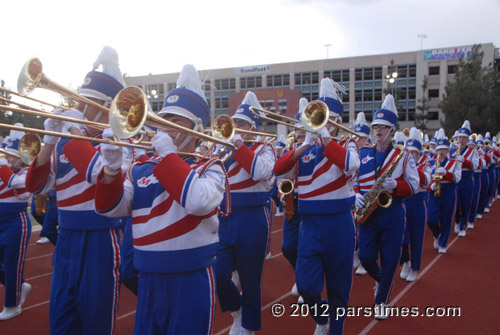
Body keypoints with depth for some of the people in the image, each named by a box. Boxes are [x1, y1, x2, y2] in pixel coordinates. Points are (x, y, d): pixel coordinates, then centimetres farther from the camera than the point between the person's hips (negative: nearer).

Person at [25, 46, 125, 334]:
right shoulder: (66, 144, 10)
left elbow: (100, 171, -28)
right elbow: (37, 186, 6)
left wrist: (74, 129, -18)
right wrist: (50, 140, -5)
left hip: (100, 240, -6)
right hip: (66, 237, 6)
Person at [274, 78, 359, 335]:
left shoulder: (346, 145, 1)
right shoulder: (305, 148, 9)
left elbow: (350, 164, -24)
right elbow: (279, 169, -6)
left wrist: (325, 136, -23)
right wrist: (305, 144, -15)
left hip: (338, 224, -2)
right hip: (309, 222, 2)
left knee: (338, 285, 9)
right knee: (306, 285, -1)